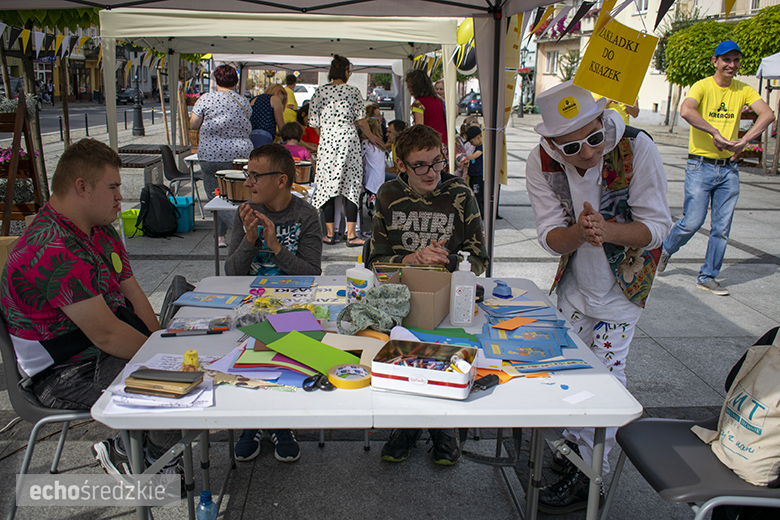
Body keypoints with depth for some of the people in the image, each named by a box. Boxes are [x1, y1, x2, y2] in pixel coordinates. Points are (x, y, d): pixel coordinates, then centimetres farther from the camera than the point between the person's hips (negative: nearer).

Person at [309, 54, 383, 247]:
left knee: (328, 185, 7)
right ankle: (351, 234, -3)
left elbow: (314, 122, 4)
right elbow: (361, 120, 2)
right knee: (352, 185, 1)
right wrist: (371, 136, 19)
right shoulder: (353, 91, 0)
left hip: (327, 142, 1)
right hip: (348, 139, -1)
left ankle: (330, 233, 9)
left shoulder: (320, 92, 3)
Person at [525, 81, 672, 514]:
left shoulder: (636, 147, -27)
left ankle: (590, 477, 14)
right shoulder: (541, 163, -19)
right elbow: (551, 239, -18)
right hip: (575, 285, 4)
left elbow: (657, 226, -22)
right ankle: (573, 444, 40)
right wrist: (580, 232, -41)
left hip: (622, 283, -3)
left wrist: (606, 230, -41)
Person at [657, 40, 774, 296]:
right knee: (692, 222, -5)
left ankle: (707, 277, 17)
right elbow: (686, 110, -26)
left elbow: (768, 114, -6)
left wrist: (744, 140, -20)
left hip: (729, 168, 5)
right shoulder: (703, 86, -5)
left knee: (722, 228, 5)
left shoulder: (743, 90, 7)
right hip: (700, 166, -4)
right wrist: (716, 133, -30)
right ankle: (666, 249, 25)